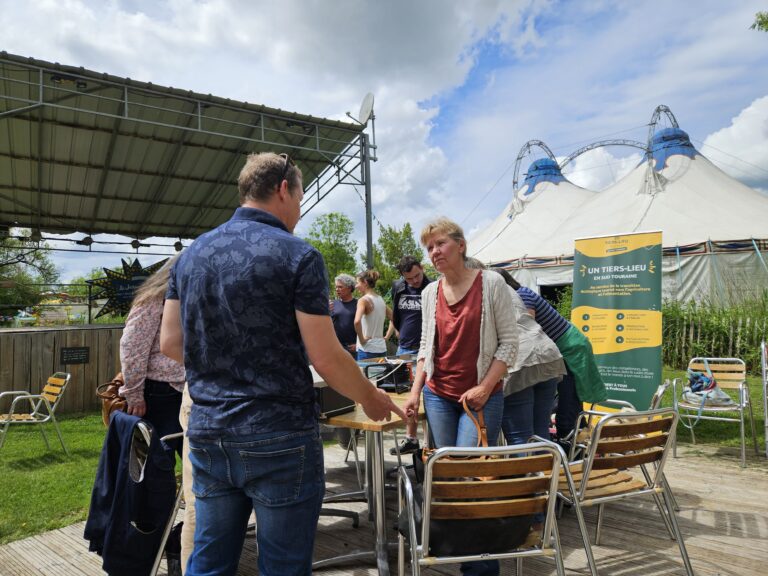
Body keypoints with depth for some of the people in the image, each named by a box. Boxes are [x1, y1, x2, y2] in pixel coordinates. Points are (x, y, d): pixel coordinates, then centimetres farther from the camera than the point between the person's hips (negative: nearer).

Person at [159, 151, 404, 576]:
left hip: (207, 433, 6)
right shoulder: (298, 256, -12)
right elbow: (325, 357, -13)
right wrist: (369, 398, 3)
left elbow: (170, 343, 9)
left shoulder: (191, 254, 6)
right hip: (278, 438, -6)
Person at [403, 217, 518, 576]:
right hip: (438, 396, 4)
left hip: (482, 397, -4)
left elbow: (508, 343, -6)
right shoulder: (430, 293, 7)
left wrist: (485, 387, -13)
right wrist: (415, 391, 4)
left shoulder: (491, 284, -6)